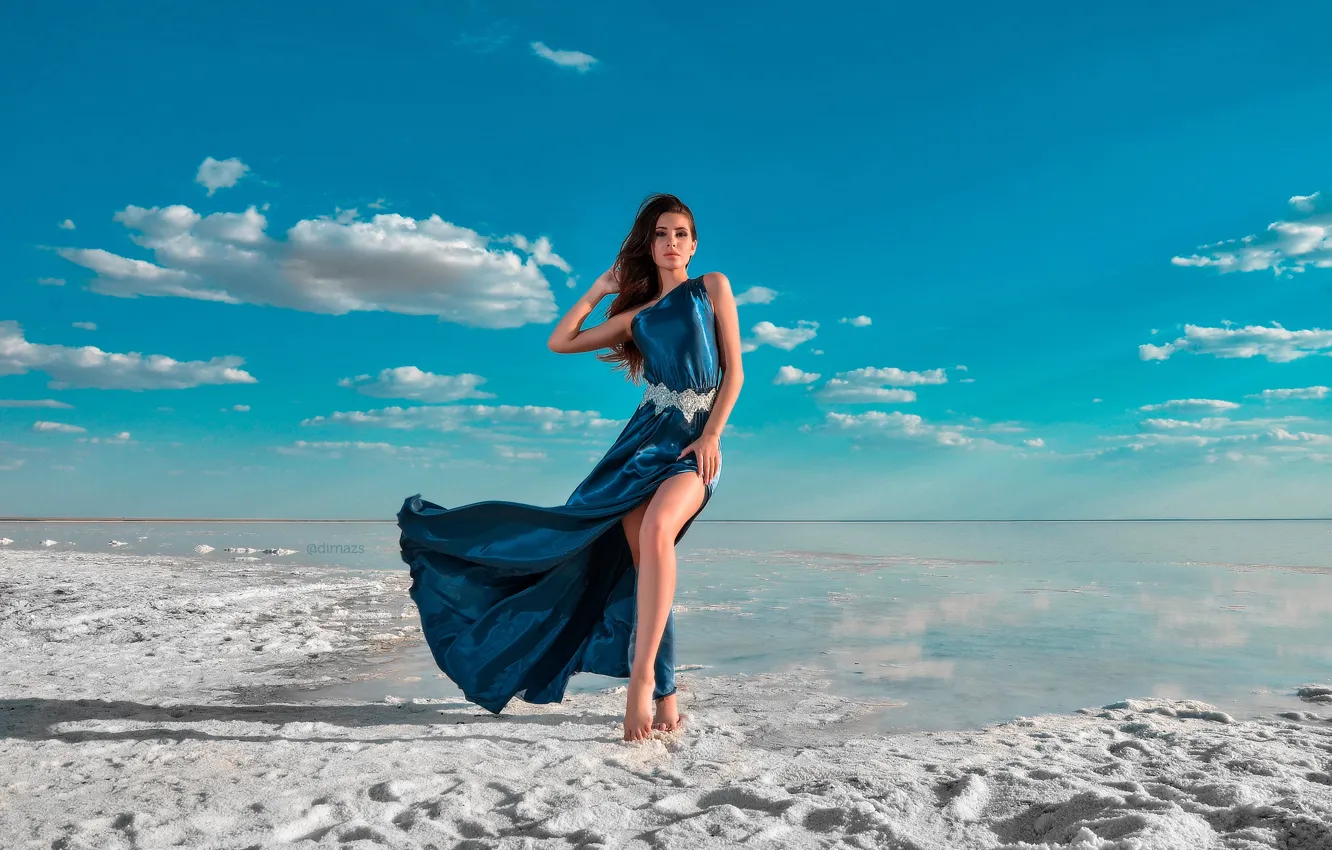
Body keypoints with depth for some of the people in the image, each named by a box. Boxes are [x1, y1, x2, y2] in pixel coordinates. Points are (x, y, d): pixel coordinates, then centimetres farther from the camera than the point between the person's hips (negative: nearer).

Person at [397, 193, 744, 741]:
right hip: (646, 435, 4)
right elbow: (559, 342, 16)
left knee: (656, 530, -32)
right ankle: (665, 703, 3)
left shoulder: (712, 287, 9)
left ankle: (641, 676, -30)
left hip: (697, 441, -4)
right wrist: (599, 290, 16)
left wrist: (710, 435, -8)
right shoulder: (636, 314, 17)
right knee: (641, 560, -5)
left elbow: (734, 371, 3)